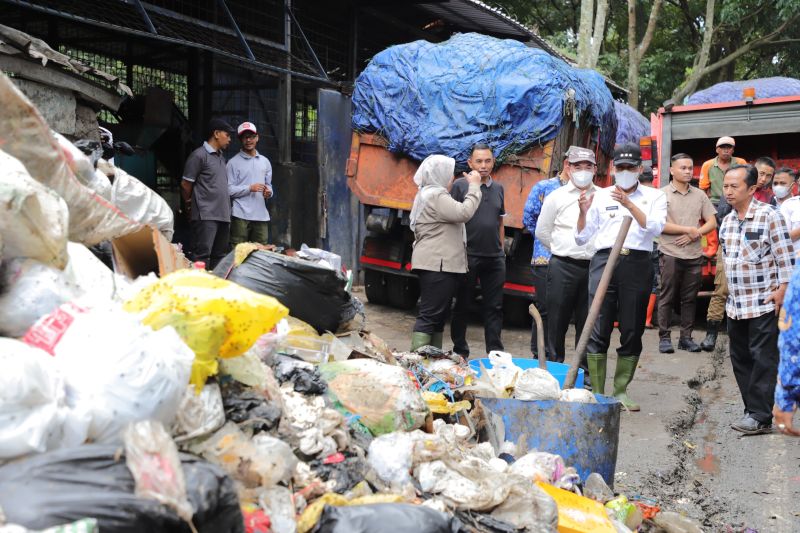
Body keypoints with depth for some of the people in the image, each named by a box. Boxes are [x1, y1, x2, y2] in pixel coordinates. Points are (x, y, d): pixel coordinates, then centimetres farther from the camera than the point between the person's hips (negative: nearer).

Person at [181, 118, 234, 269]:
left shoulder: (221, 157, 19)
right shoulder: (199, 155, -6)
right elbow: (185, 185, -5)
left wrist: (227, 211, 13)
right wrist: (190, 206, 7)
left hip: (223, 215, 8)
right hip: (206, 215, -8)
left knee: (219, 257, 9)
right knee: (203, 256, -11)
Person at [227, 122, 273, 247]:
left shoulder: (265, 161, 17)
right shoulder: (234, 162, 1)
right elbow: (229, 190, -5)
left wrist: (268, 192, -2)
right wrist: (250, 188, -15)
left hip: (261, 215, 4)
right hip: (241, 215, -4)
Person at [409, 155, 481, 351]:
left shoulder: (429, 194, 23)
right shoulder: (436, 196, -12)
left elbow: (454, 214, 27)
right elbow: (463, 213, -20)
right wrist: (474, 186, -10)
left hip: (438, 264, 11)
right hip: (437, 264, -11)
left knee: (438, 315, 12)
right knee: (430, 315, -13)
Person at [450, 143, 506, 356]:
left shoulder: (498, 188, 14)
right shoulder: (460, 185, -3)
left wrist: (501, 250, 14)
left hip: (495, 258, 5)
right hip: (468, 256, -4)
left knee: (494, 307, 6)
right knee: (462, 305, 5)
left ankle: (495, 352, 12)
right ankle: (460, 351, 17)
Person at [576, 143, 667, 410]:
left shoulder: (654, 196, 12)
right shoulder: (601, 196, 14)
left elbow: (655, 227, -8)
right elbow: (582, 237, 12)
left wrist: (628, 203, -16)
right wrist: (583, 212, -5)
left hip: (637, 265, 0)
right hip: (604, 261, 0)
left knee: (632, 330, 5)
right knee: (598, 330, -5)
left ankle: (621, 391, 16)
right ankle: (597, 392, 1)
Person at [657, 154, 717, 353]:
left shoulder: (700, 195, 11)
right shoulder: (662, 194, -1)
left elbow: (712, 223, 9)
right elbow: (659, 224, -10)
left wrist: (693, 235, -8)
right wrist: (689, 230, -10)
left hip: (694, 254, 4)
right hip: (670, 254, -4)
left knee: (690, 298, 8)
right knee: (667, 298, 0)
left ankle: (686, 337, 15)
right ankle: (664, 337, 6)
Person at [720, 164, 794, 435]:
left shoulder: (769, 215, -10)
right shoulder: (727, 221, 10)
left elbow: (785, 255, -11)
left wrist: (782, 288, -15)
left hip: (764, 303, -7)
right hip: (735, 304, 7)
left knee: (763, 360, -4)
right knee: (740, 358, 9)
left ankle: (760, 417, -1)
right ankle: (753, 410, 18)